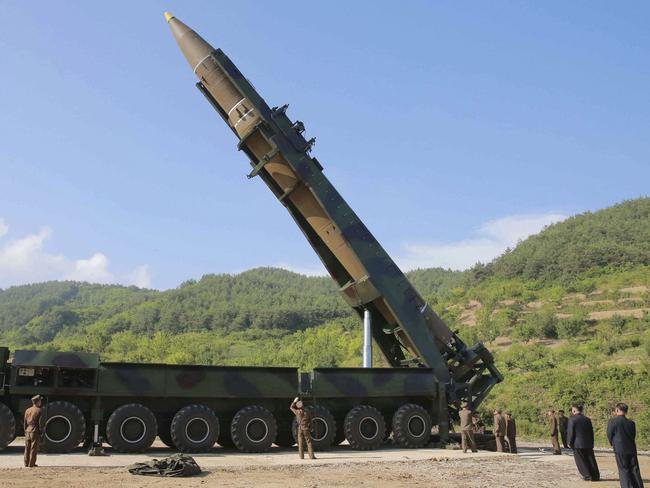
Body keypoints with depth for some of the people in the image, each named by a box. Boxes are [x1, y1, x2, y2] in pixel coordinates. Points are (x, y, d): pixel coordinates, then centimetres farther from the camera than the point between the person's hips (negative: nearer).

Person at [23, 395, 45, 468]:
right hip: (35, 432, -6)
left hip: (28, 431, 6)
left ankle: (26, 463, 16)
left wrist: (25, 431, 18)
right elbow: (41, 423, -12)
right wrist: (41, 432, -4)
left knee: (27, 448, 12)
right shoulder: (39, 411, -10)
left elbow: (24, 422, 11)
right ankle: (31, 464, 1)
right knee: (34, 448, 0)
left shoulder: (27, 410, 9)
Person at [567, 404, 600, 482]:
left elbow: (570, 432, -13)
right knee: (591, 460, 13)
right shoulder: (587, 419, 6)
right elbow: (591, 432, 11)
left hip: (577, 444, -5)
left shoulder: (572, 419, -11)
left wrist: (569, 442, -1)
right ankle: (595, 476, 16)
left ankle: (587, 476, 4)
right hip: (588, 444, 5)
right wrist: (592, 443, 19)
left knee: (581, 461, 5)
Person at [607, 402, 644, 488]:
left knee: (624, 471, 4)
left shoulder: (612, 421, -9)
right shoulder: (631, 423, 3)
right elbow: (633, 436, 9)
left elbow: (609, 435, -3)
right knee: (635, 470, 10)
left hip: (620, 449, -4)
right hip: (631, 449, 4)